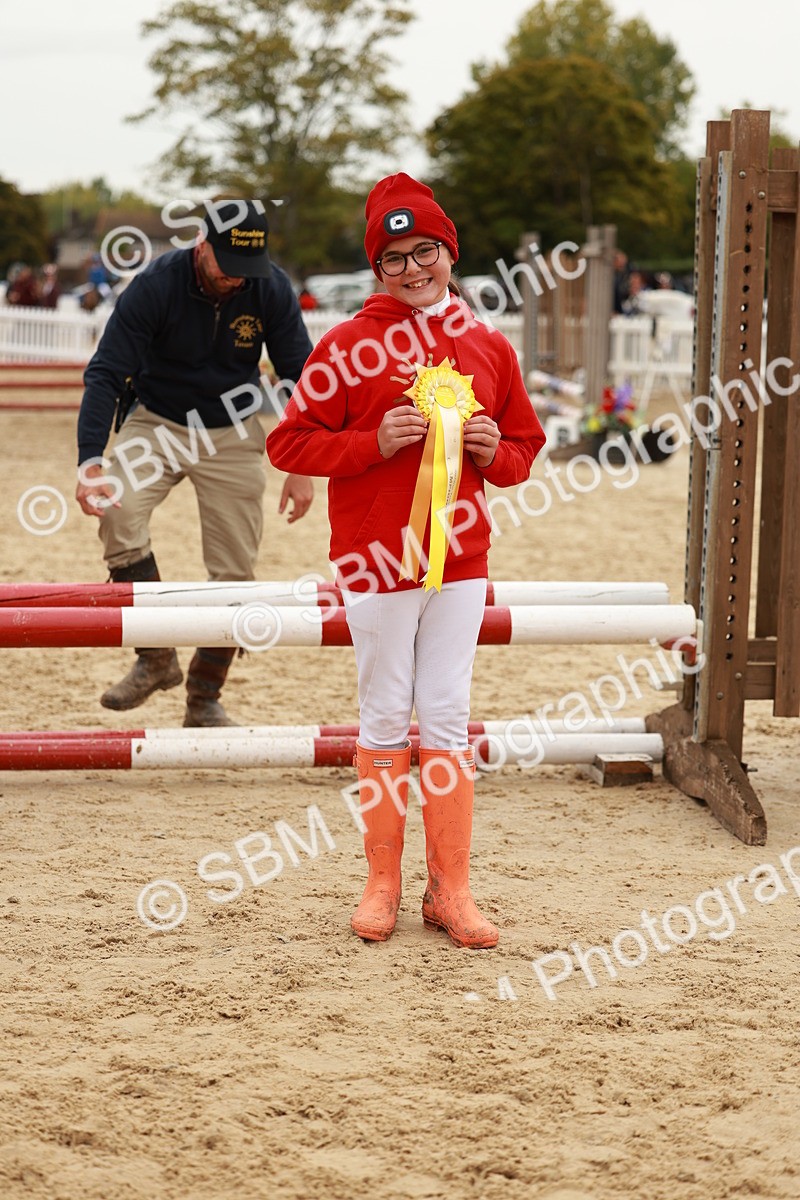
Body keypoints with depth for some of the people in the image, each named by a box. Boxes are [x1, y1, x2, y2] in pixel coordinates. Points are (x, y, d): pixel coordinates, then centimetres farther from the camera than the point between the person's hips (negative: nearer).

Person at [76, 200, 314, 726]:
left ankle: (205, 699, 15)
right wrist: (90, 461, -35)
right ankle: (156, 658, -16)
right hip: (157, 424, -2)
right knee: (118, 512, -29)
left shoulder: (272, 289, -16)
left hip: (232, 435, 2)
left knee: (235, 573, -2)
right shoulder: (154, 285, -23)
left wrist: (303, 467, -10)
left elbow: (300, 376, -6)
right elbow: (105, 374, -23)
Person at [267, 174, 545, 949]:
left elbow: (525, 447, 18)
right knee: (386, 722, 4)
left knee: (447, 722, 5)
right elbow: (288, 443, -3)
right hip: (377, 560, -3)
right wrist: (375, 444, -15)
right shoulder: (348, 346, -2)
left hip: (460, 563, 3)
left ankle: (449, 890, 11)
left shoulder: (489, 349, 9)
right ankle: (383, 884, 16)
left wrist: (493, 452, -4)